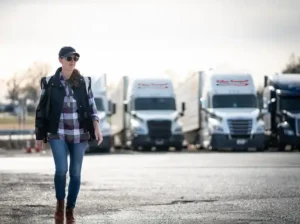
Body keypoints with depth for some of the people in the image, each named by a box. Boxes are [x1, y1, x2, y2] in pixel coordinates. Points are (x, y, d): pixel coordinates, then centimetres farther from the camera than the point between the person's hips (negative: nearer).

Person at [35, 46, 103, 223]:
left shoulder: (83, 82, 0)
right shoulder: (50, 83, -3)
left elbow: (91, 107, 6)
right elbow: (42, 110, 3)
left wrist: (97, 128, -7)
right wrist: (40, 136, 4)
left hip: (79, 134, 2)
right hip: (58, 134, -2)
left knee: (75, 173, 1)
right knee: (61, 169, -18)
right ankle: (60, 203, 7)